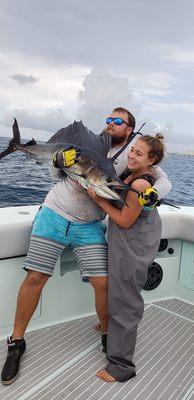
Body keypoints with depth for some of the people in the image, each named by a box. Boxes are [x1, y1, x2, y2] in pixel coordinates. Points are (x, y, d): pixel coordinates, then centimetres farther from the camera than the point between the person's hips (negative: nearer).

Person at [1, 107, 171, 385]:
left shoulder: (132, 158, 4)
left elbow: (165, 181, 0)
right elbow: (56, 171, 11)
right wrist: (59, 160, -12)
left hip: (89, 227, 0)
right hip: (54, 214, 1)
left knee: (103, 283, -8)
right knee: (35, 278, -2)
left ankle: (108, 336, 22)